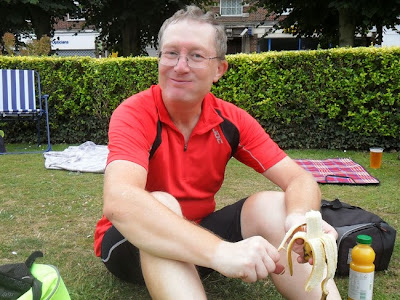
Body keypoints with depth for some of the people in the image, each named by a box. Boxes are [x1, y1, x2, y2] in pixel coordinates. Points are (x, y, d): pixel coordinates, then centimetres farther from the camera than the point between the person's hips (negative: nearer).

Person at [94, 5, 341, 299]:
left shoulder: (231, 120, -9)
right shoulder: (134, 115, -22)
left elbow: (299, 179, -13)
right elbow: (119, 202, -41)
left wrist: (300, 219, -38)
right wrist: (221, 251, -53)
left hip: (197, 236, 4)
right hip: (134, 242, -3)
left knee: (270, 204, -19)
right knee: (160, 206, -35)